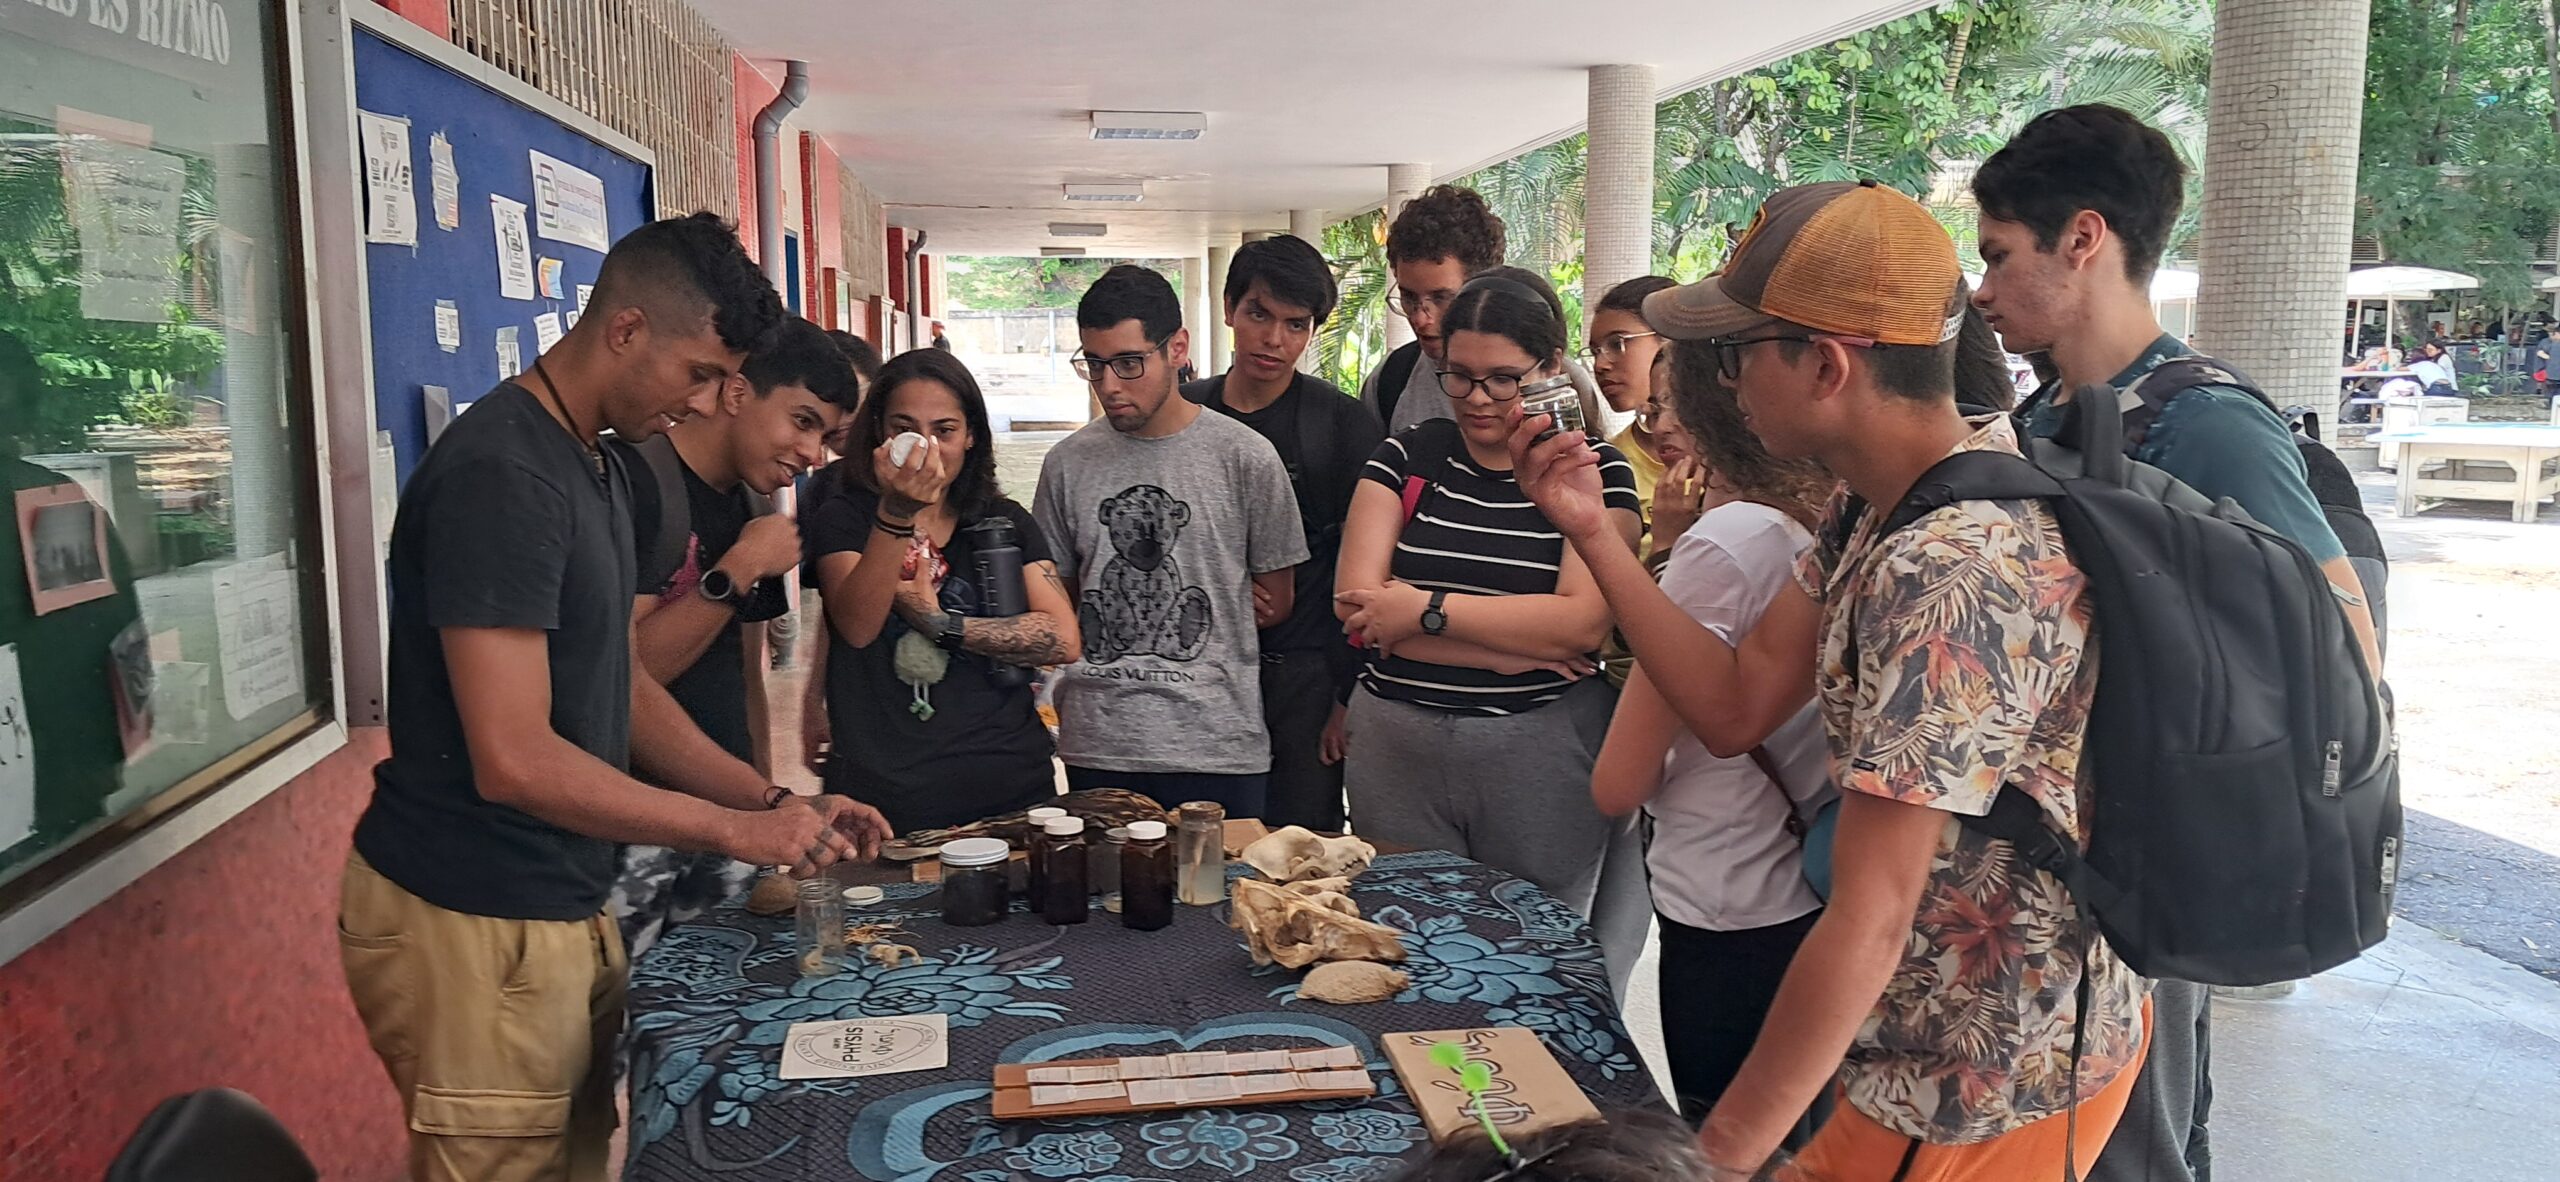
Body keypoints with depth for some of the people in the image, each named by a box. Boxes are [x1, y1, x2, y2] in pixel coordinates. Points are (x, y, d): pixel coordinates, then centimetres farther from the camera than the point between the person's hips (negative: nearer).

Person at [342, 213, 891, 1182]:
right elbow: (514, 761, -25)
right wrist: (737, 831, -16)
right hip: (474, 926, -9)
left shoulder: (599, 468, 10)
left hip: (562, 908, 9)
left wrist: (777, 801, 5)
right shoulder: (502, 476, -21)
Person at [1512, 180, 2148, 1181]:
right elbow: (1737, 705, 1)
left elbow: (1868, 924, -29)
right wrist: (1592, 532, -6)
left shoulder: (1952, 573, -31)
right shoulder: (1880, 506, 0)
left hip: (1986, 1098, -8)